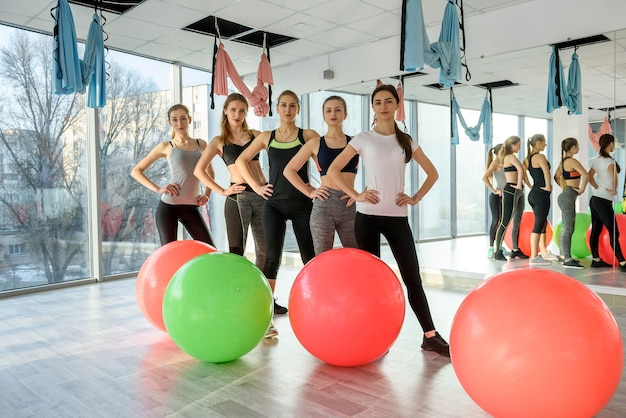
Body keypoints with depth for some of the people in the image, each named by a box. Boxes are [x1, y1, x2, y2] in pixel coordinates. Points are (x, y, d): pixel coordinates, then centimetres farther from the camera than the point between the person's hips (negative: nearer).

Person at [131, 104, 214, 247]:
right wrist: (158, 189, -9)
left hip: (191, 207, 3)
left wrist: (207, 194, 6)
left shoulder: (201, 144, 11)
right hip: (168, 206, -3)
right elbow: (136, 171, 4)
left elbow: (210, 173, 23)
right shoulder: (166, 146, 2)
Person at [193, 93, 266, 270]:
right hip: (238, 196, -2)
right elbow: (199, 170, 3)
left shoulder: (255, 135, 14)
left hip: (262, 194, 3)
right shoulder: (219, 141, 9)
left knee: (265, 250, 6)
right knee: (236, 250, -5)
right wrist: (222, 191, -5)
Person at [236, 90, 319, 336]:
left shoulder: (307, 135, 3)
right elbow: (241, 161, 12)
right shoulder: (266, 137, 7)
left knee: (309, 257, 7)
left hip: (301, 204, -1)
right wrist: (256, 186, 3)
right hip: (274, 204, 1)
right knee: (272, 257, -5)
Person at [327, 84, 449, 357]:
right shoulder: (363, 139, 3)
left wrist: (416, 198, 2)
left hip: (397, 217, 1)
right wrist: (355, 195, -8)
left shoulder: (406, 141, 10)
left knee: (412, 277, 0)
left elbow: (432, 173, 16)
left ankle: (430, 336, 10)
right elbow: (333, 170, 1)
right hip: (367, 216, -1)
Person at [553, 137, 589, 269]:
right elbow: (585, 175, -27)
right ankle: (567, 260, -7)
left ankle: (564, 256, 24)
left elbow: (556, 176, 23)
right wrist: (582, 189, -14)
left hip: (565, 195, 10)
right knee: (568, 229, -8)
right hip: (569, 196, -10)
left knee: (566, 228, 16)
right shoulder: (572, 161, -15)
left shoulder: (563, 161, 12)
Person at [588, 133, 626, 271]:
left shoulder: (596, 160, 10)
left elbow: (589, 176, 21)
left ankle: (596, 259, 19)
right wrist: (614, 190, -12)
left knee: (596, 230, 12)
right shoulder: (609, 161, -14)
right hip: (604, 201, -8)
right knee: (614, 232, -6)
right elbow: (614, 176, -28)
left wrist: (598, 188, 12)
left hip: (594, 199, 8)